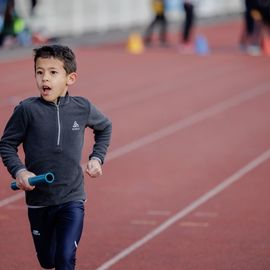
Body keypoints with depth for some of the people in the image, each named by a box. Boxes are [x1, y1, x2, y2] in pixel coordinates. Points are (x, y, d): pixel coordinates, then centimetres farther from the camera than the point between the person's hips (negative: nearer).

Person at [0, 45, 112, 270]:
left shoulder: (82, 108, -5)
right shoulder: (27, 110, -12)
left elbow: (105, 127, 17)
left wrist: (97, 158, 7)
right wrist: (19, 171, -17)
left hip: (72, 199, 0)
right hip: (38, 199, 0)